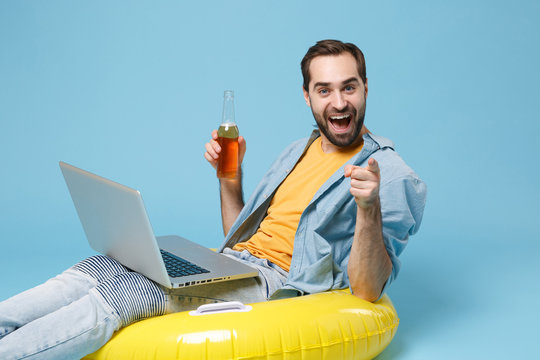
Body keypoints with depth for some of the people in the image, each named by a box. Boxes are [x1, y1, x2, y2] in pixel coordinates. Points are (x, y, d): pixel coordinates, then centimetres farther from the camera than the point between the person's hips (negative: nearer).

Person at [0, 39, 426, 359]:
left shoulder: (391, 176, -5)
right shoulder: (298, 151, 19)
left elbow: (367, 290, -13)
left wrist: (369, 208, -29)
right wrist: (229, 175, 7)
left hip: (276, 282, -7)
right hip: (229, 264, 7)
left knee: (122, 295, -24)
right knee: (100, 269, -14)